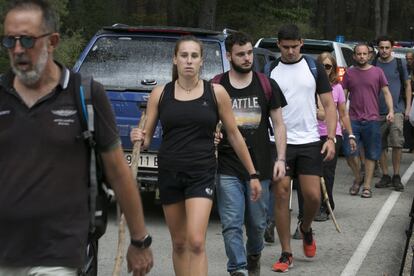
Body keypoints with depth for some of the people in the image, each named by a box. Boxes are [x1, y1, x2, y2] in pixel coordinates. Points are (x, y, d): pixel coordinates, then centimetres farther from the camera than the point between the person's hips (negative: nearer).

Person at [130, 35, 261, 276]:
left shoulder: (216, 93, 0)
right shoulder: (160, 94, 3)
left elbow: (234, 135, 6)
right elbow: (147, 137, 7)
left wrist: (253, 174, 8)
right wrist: (139, 139, -17)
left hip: (202, 173, -2)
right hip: (169, 173, 3)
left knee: (196, 242, -16)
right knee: (179, 244, 11)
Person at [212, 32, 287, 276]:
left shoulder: (267, 85, 6)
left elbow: (278, 124, 9)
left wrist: (281, 159, 0)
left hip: (260, 167, 2)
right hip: (227, 169, -1)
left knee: (257, 222, 12)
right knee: (232, 224, -7)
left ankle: (254, 256, 40)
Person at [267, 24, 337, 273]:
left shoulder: (314, 67, 5)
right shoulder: (270, 71, 4)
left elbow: (329, 105, 5)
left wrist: (331, 138, -6)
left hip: (310, 141, 0)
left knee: (313, 196, -4)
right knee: (281, 195, -2)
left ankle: (306, 229, 29)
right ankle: (286, 254, 8)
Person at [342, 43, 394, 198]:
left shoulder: (377, 72, 6)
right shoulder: (349, 73, 9)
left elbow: (386, 92, 5)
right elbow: (343, 95, 11)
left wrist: (391, 111, -10)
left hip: (372, 120, -1)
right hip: (353, 120, 1)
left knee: (371, 155, 2)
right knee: (350, 152, -5)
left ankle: (367, 186, 10)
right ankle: (358, 179, 19)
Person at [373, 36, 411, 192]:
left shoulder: (400, 64, 6)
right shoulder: (374, 65, 8)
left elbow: (407, 86, 11)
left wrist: (408, 108, 4)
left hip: (396, 110, -2)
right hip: (378, 112, 2)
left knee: (397, 143, -13)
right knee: (380, 146, 4)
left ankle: (396, 176, -3)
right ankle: (385, 176, 15)